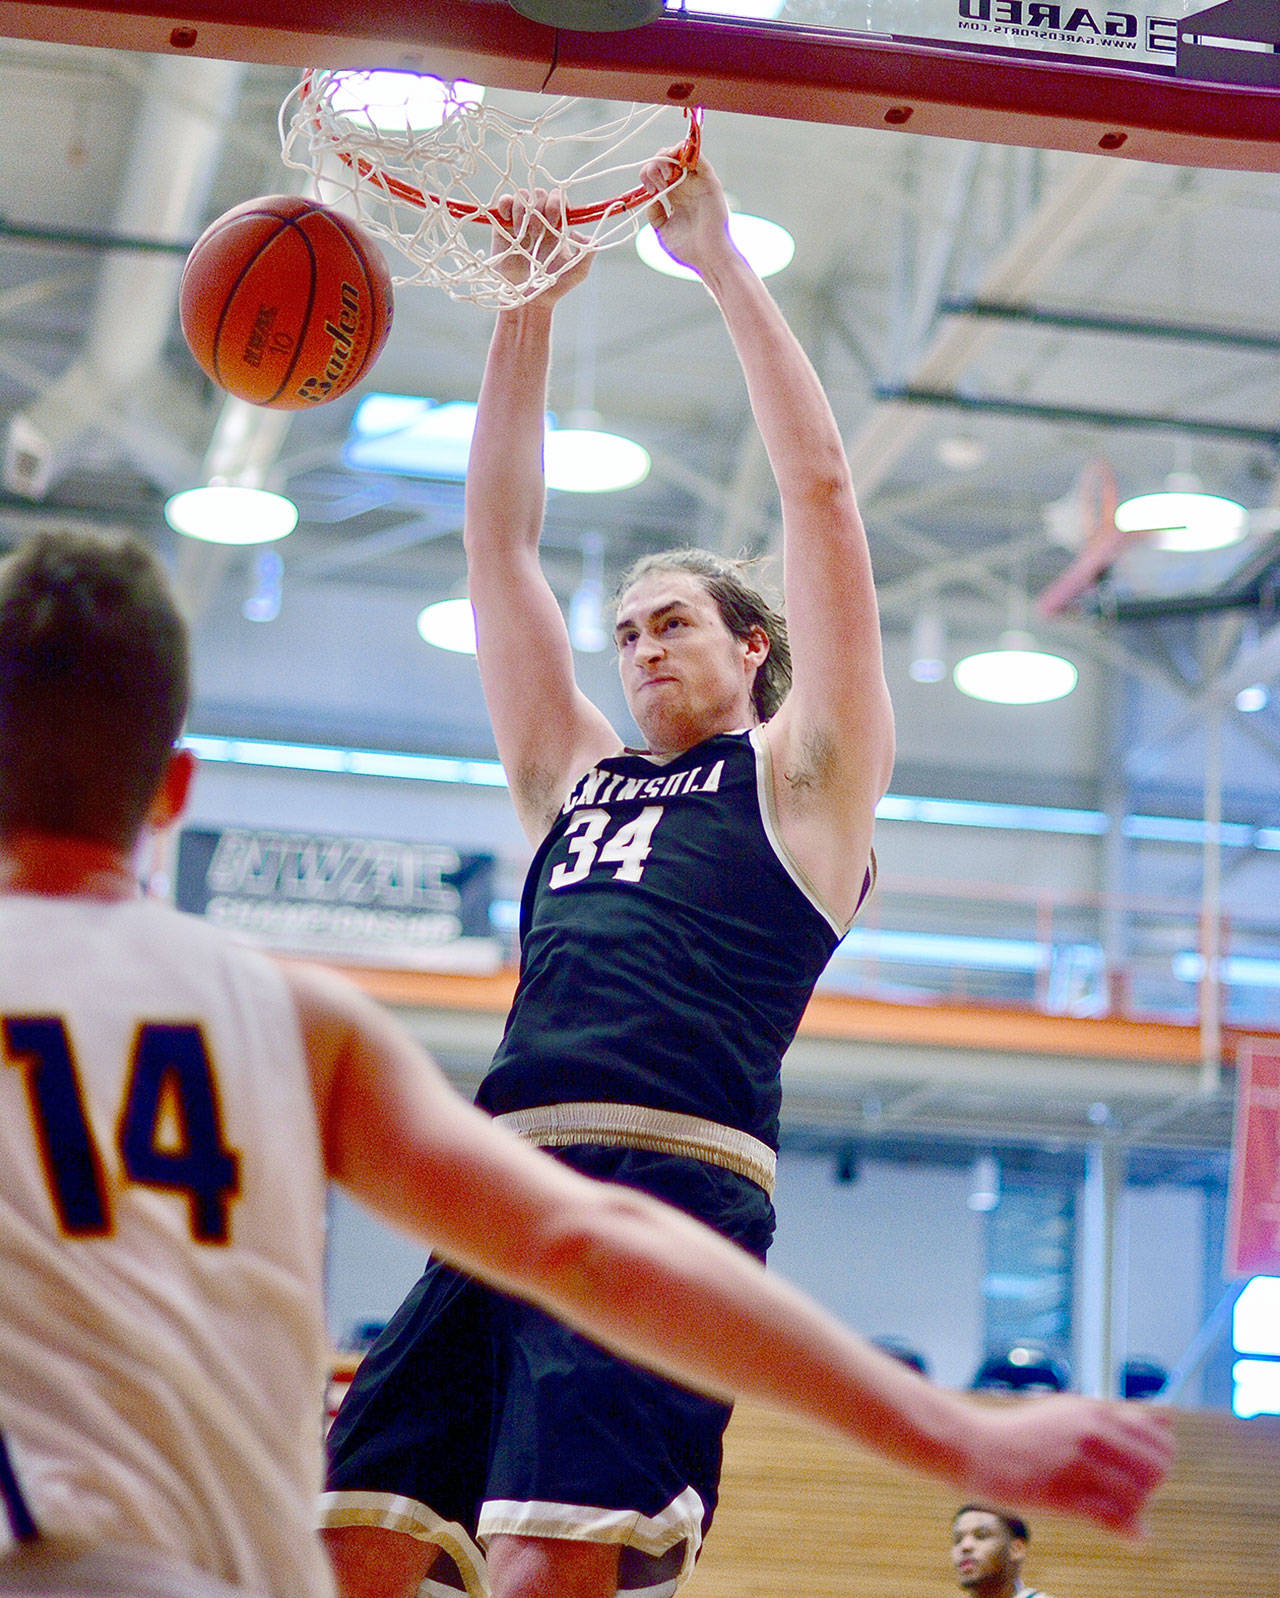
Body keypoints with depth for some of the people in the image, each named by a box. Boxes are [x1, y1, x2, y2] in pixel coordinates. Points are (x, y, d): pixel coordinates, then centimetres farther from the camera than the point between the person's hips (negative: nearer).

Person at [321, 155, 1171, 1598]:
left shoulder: (799, 773, 15)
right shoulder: (575, 778, 29)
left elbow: (821, 491, 10)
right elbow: (498, 540, 29)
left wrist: (719, 260, 13)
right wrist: (526, 314, 23)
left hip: (674, 1180, -6)